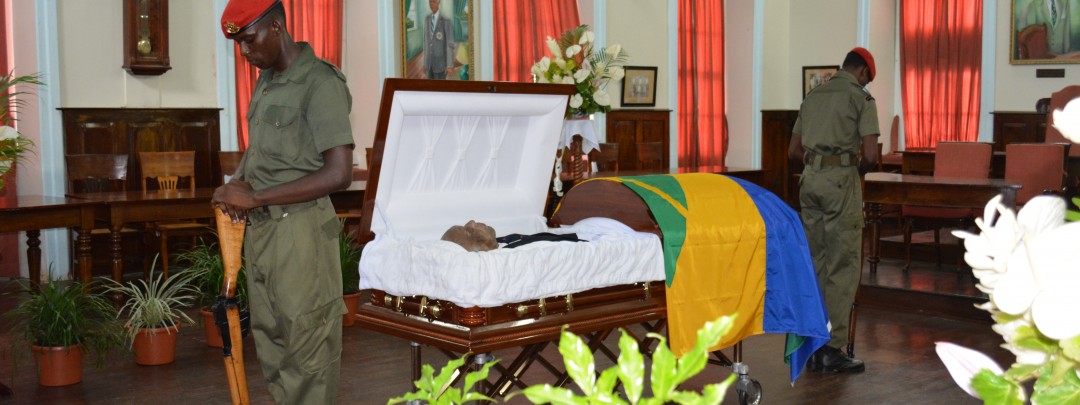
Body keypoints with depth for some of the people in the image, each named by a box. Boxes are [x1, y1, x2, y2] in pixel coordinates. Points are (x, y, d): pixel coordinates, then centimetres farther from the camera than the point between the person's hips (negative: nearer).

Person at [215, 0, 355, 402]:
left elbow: (338, 173, -20)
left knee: (307, 347, 0)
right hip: (260, 229, 9)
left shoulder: (320, 82, -13)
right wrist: (237, 182, 4)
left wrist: (255, 197, -17)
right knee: (270, 340, 15)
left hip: (299, 230, -8)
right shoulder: (265, 80, 12)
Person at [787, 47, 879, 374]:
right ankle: (832, 347, -2)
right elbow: (871, 155, -8)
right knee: (843, 265, -2)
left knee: (816, 264, 11)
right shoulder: (862, 97, 0)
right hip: (841, 179, -6)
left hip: (810, 179, 7)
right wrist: (858, 170, 11)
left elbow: (793, 150, 19)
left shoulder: (813, 96, 19)